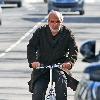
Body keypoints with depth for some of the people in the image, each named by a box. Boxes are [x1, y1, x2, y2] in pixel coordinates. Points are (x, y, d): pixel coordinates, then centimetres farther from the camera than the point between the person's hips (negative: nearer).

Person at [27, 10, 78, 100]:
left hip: (60, 66, -1)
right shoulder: (40, 31, 1)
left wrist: (70, 62, -29)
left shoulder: (67, 33, -1)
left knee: (61, 82, -31)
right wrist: (33, 61, -24)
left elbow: (74, 50, -8)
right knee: (38, 92, -9)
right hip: (42, 66, 1)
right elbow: (31, 47, -5)